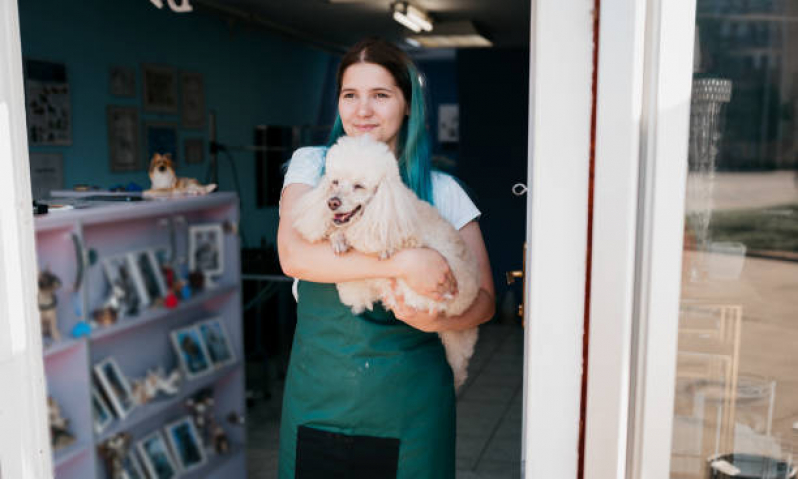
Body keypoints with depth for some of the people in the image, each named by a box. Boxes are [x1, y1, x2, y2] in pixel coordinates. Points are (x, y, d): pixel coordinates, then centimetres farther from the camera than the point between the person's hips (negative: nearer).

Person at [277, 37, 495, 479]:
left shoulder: (440, 191, 0)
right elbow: (293, 255, -18)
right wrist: (402, 263, -25)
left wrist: (438, 320, -21)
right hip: (321, 389, 0)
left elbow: (484, 299, 1)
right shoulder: (313, 166, 0)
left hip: (408, 398, 0)